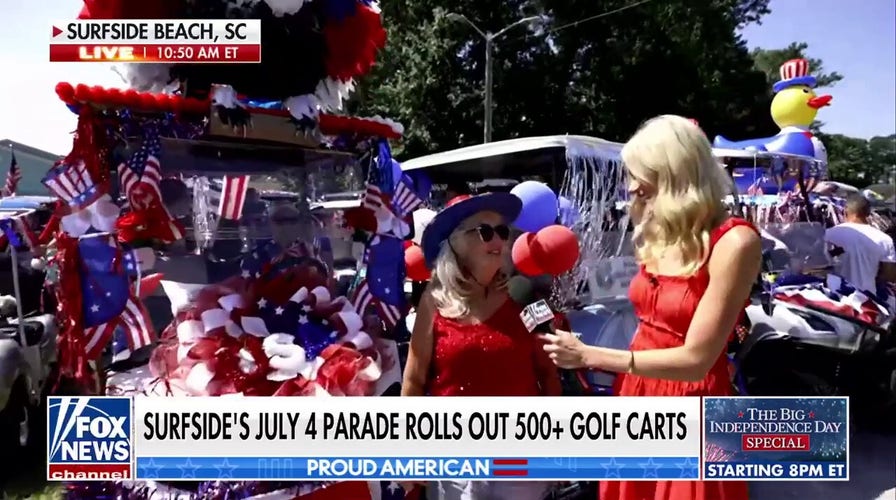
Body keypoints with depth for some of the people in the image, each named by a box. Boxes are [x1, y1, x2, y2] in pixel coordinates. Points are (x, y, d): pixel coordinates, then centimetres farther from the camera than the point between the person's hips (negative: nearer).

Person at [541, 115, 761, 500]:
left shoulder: (732, 241, -18)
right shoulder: (656, 234, 4)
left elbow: (695, 359, -21)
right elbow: (651, 329, 8)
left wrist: (589, 355, -18)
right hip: (636, 396, 6)